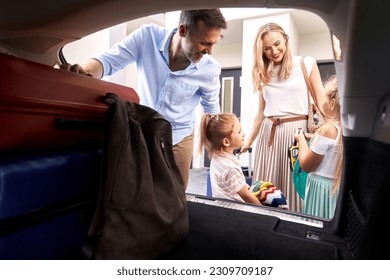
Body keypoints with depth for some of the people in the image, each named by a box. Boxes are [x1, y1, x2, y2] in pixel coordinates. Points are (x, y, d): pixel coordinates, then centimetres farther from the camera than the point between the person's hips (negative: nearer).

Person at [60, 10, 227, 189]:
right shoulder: (148, 36, -19)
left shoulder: (210, 70, -17)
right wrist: (85, 70, -37)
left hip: (178, 139, 0)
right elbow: (109, 60, -15)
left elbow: (212, 109, -1)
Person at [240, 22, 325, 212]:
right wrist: (249, 141, 17)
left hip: (297, 130, -3)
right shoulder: (263, 74, 12)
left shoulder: (307, 64, 3)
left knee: (294, 185, 2)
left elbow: (321, 102, 3)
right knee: (266, 187, 7)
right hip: (268, 132, 3)